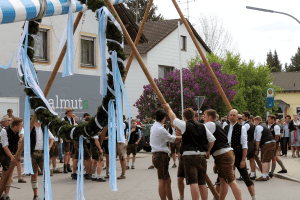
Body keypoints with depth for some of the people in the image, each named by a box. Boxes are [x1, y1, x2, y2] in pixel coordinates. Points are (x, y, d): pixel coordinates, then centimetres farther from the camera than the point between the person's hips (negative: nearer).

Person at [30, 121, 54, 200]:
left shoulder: (44, 128, 9)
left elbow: (51, 138, 24)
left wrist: (49, 147, 11)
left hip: (43, 153, 3)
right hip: (33, 153, -3)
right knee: (34, 174, 4)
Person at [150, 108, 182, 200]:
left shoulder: (153, 127, 13)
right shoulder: (160, 129, -17)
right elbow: (172, 139, -6)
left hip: (157, 155, 10)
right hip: (161, 156, -10)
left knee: (168, 180, 16)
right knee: (162, 181, -6)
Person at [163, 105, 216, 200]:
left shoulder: (184, 125, -3)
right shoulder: (202, 126, 9)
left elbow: (173, 118, 11)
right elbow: (212, 139, 9)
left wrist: (168, 108, 29)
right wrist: (207, 151, 23)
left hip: (189, 156, -5)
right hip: (202, 156, 5)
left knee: (193, 182, -9)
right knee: (202, 183, 12)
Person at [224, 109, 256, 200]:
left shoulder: (241, 128, -5)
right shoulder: (226, 128, 10)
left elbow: (244, 145, -8)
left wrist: (243, 160, -14)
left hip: (238, 157, -5)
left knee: (246, 178, -2)